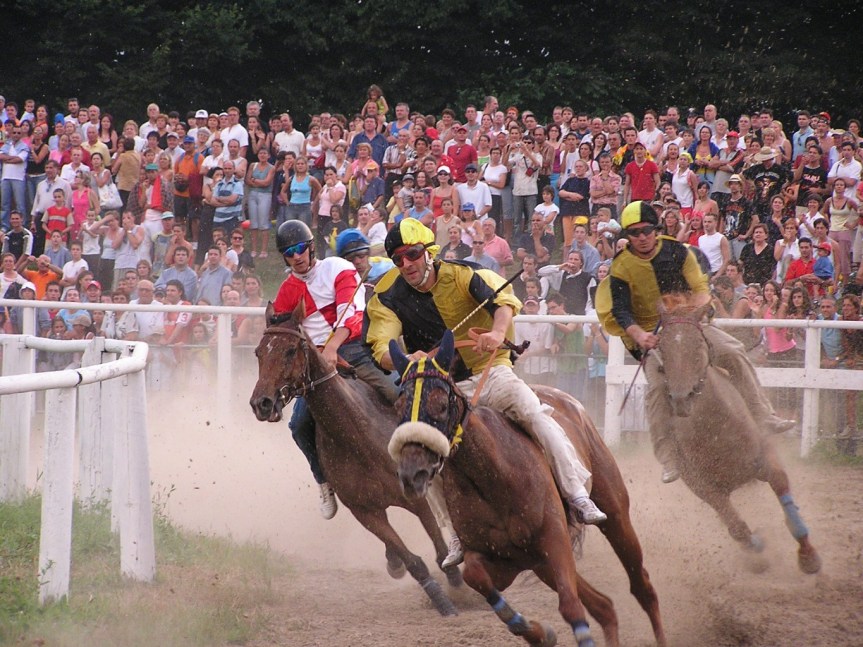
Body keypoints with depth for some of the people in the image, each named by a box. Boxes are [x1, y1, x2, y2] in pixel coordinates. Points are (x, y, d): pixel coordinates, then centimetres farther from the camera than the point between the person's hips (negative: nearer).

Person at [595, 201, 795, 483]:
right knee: (658, 385, -25)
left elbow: (699, 287, 1)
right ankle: (669, 461, -25)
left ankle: (763, 418, -12)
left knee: (733, 351, -17)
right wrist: (639, 336, -31)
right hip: (650, 335, -3)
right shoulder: (621, 267, -7)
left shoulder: (677, 251, -1)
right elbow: (621, 312, -13)